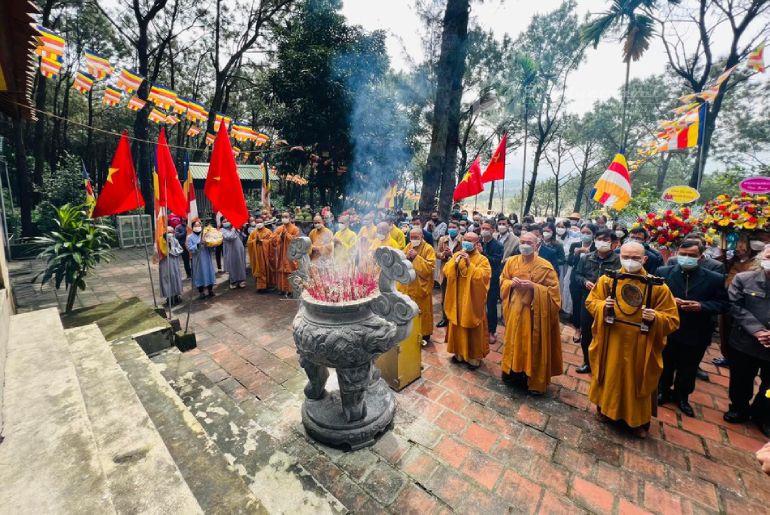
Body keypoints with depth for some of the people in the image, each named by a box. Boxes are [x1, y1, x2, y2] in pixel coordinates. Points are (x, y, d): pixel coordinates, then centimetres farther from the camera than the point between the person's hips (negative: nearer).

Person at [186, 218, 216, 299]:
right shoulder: (190, 237, -1)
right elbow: (190, 249, -11)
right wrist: (198, 244, -23)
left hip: (207, 258, 3)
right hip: (197, 260, -3)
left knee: (209, 272, 7)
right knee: (199, 274, 3)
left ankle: (210, 290, 19)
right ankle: (201, 292, 13)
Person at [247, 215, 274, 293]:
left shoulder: (268, 231, 1)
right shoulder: (253, 232, 9)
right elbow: (248, 242, 2)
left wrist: (262, 240, -15)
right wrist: (256, 240, -14)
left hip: (266, 254, -2)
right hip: (257, 255, 2)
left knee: (267, 270, 3)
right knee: (259, 270, 4)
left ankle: (268, 285, 14)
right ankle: (261, 286, 10)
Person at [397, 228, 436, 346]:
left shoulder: (428, 249, -10)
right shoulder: (408, 247, 8)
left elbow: (430, 267, -20)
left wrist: (416, 257, -23)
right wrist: (406, 257, -14)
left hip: (421, 286, -5)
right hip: (407, 285, 5)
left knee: (422, 311, 6)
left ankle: (425, 335, 21)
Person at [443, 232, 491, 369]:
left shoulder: (482, 260, -7)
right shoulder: (456, 255, 5)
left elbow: (482, 277, -22)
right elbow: (446, 272, -4)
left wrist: (469, 264, -28)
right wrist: (455, 261, -19)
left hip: (473, 301, -4)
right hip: (457, 300, 4)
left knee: (473, 330, 8)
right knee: (457, 328, 14)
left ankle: (475, 357, 24)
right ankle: (459, 353, 32)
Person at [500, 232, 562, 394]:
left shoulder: (545, 266, -10)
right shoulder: (511, 262, 1)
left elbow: (553, 290, -9)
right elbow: (502, 281, 9)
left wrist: (533, 286, -22)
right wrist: (512, 283, -12)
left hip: (534, 311, -3)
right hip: (515, 308, 4)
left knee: (533, 344, 6)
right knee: (514, 341, 13)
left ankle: (534, 379, 23)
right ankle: (514, 372, 31)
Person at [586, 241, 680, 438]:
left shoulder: (657, 286, -9)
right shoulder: (607, 279, -5)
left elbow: (672, 320, -4)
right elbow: (590, 302, 3)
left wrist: (655, 317, -25)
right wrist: (603, 306, -17)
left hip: (640, 347, -1)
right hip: (611, 343, 1)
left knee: (637, 381, 14)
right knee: (610, 377, 17)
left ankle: (639, 420, 36)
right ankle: (606, 408, 39)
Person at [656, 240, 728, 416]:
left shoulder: (715, 279, -4)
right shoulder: (663, 272, -6)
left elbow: (722, 304, -3)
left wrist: (702, 306, -20)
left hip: (696, 335, 1)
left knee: (688, 370, 17)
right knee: (665, 367, 18)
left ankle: (682, 397, 38)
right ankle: (663, 392, 38)